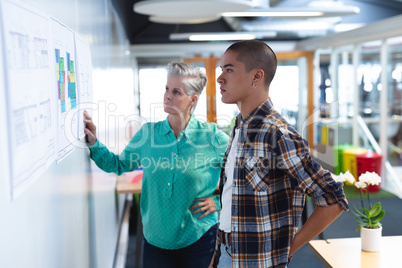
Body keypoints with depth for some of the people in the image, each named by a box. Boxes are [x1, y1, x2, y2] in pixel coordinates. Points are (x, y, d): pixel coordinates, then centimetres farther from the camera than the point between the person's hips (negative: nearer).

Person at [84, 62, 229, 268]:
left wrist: (219, 201, -6)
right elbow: (118, 165, 10)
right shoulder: (148, 133, 0)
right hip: (155, 237, 3)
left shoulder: (212, 137, -10)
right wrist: (93, 142, -1)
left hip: (199, 238, -2)